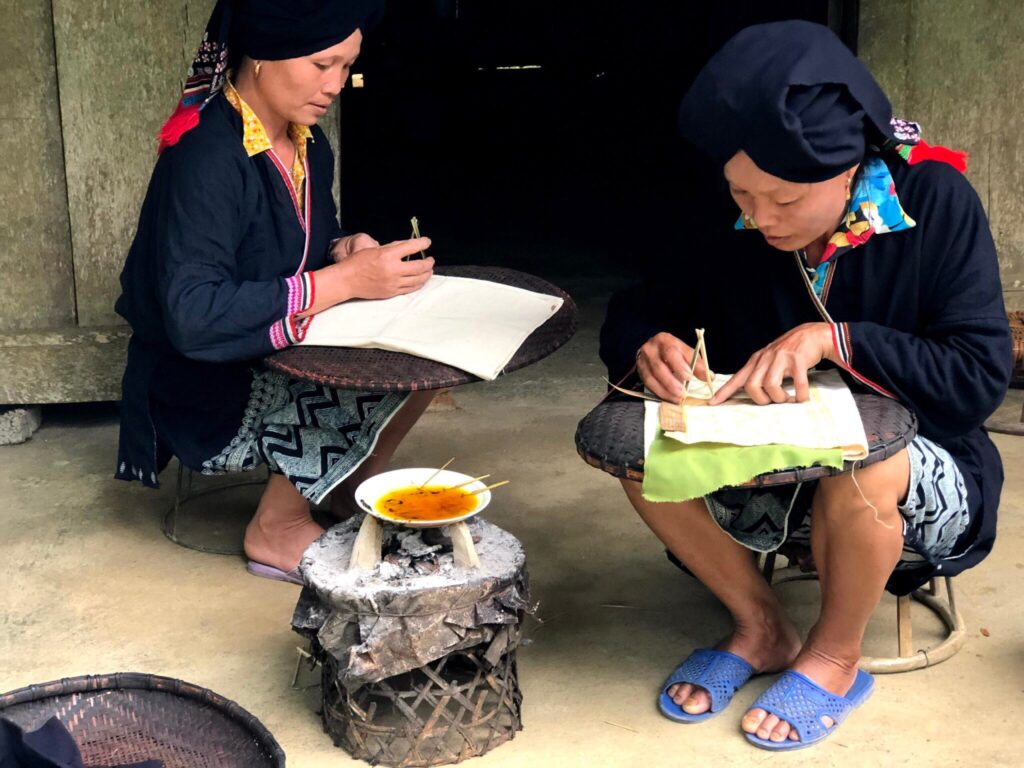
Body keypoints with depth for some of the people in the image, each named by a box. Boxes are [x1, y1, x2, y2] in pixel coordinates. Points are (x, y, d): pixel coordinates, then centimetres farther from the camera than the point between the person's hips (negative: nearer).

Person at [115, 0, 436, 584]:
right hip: (209, 394, -8)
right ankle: (279, 529, -6)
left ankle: (349, 496, 5)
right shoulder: (206, 156, -24)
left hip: (282, 359, 8)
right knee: (396, 379, -22)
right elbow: (192, 317, -31)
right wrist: (345, 279, -32)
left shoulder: (308, 145, 2)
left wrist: (344, 250, -9)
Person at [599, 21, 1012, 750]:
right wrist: (649, 348, -23)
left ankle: (835, 657, -4)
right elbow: (634, 314, 1)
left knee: (857, 476, -37)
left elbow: (981, 375, -21)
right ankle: (761, 628, 3)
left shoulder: (935, 203, -17)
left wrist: (836, 340, -32)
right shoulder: (726, 223, -9)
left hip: (913, 467, -3)